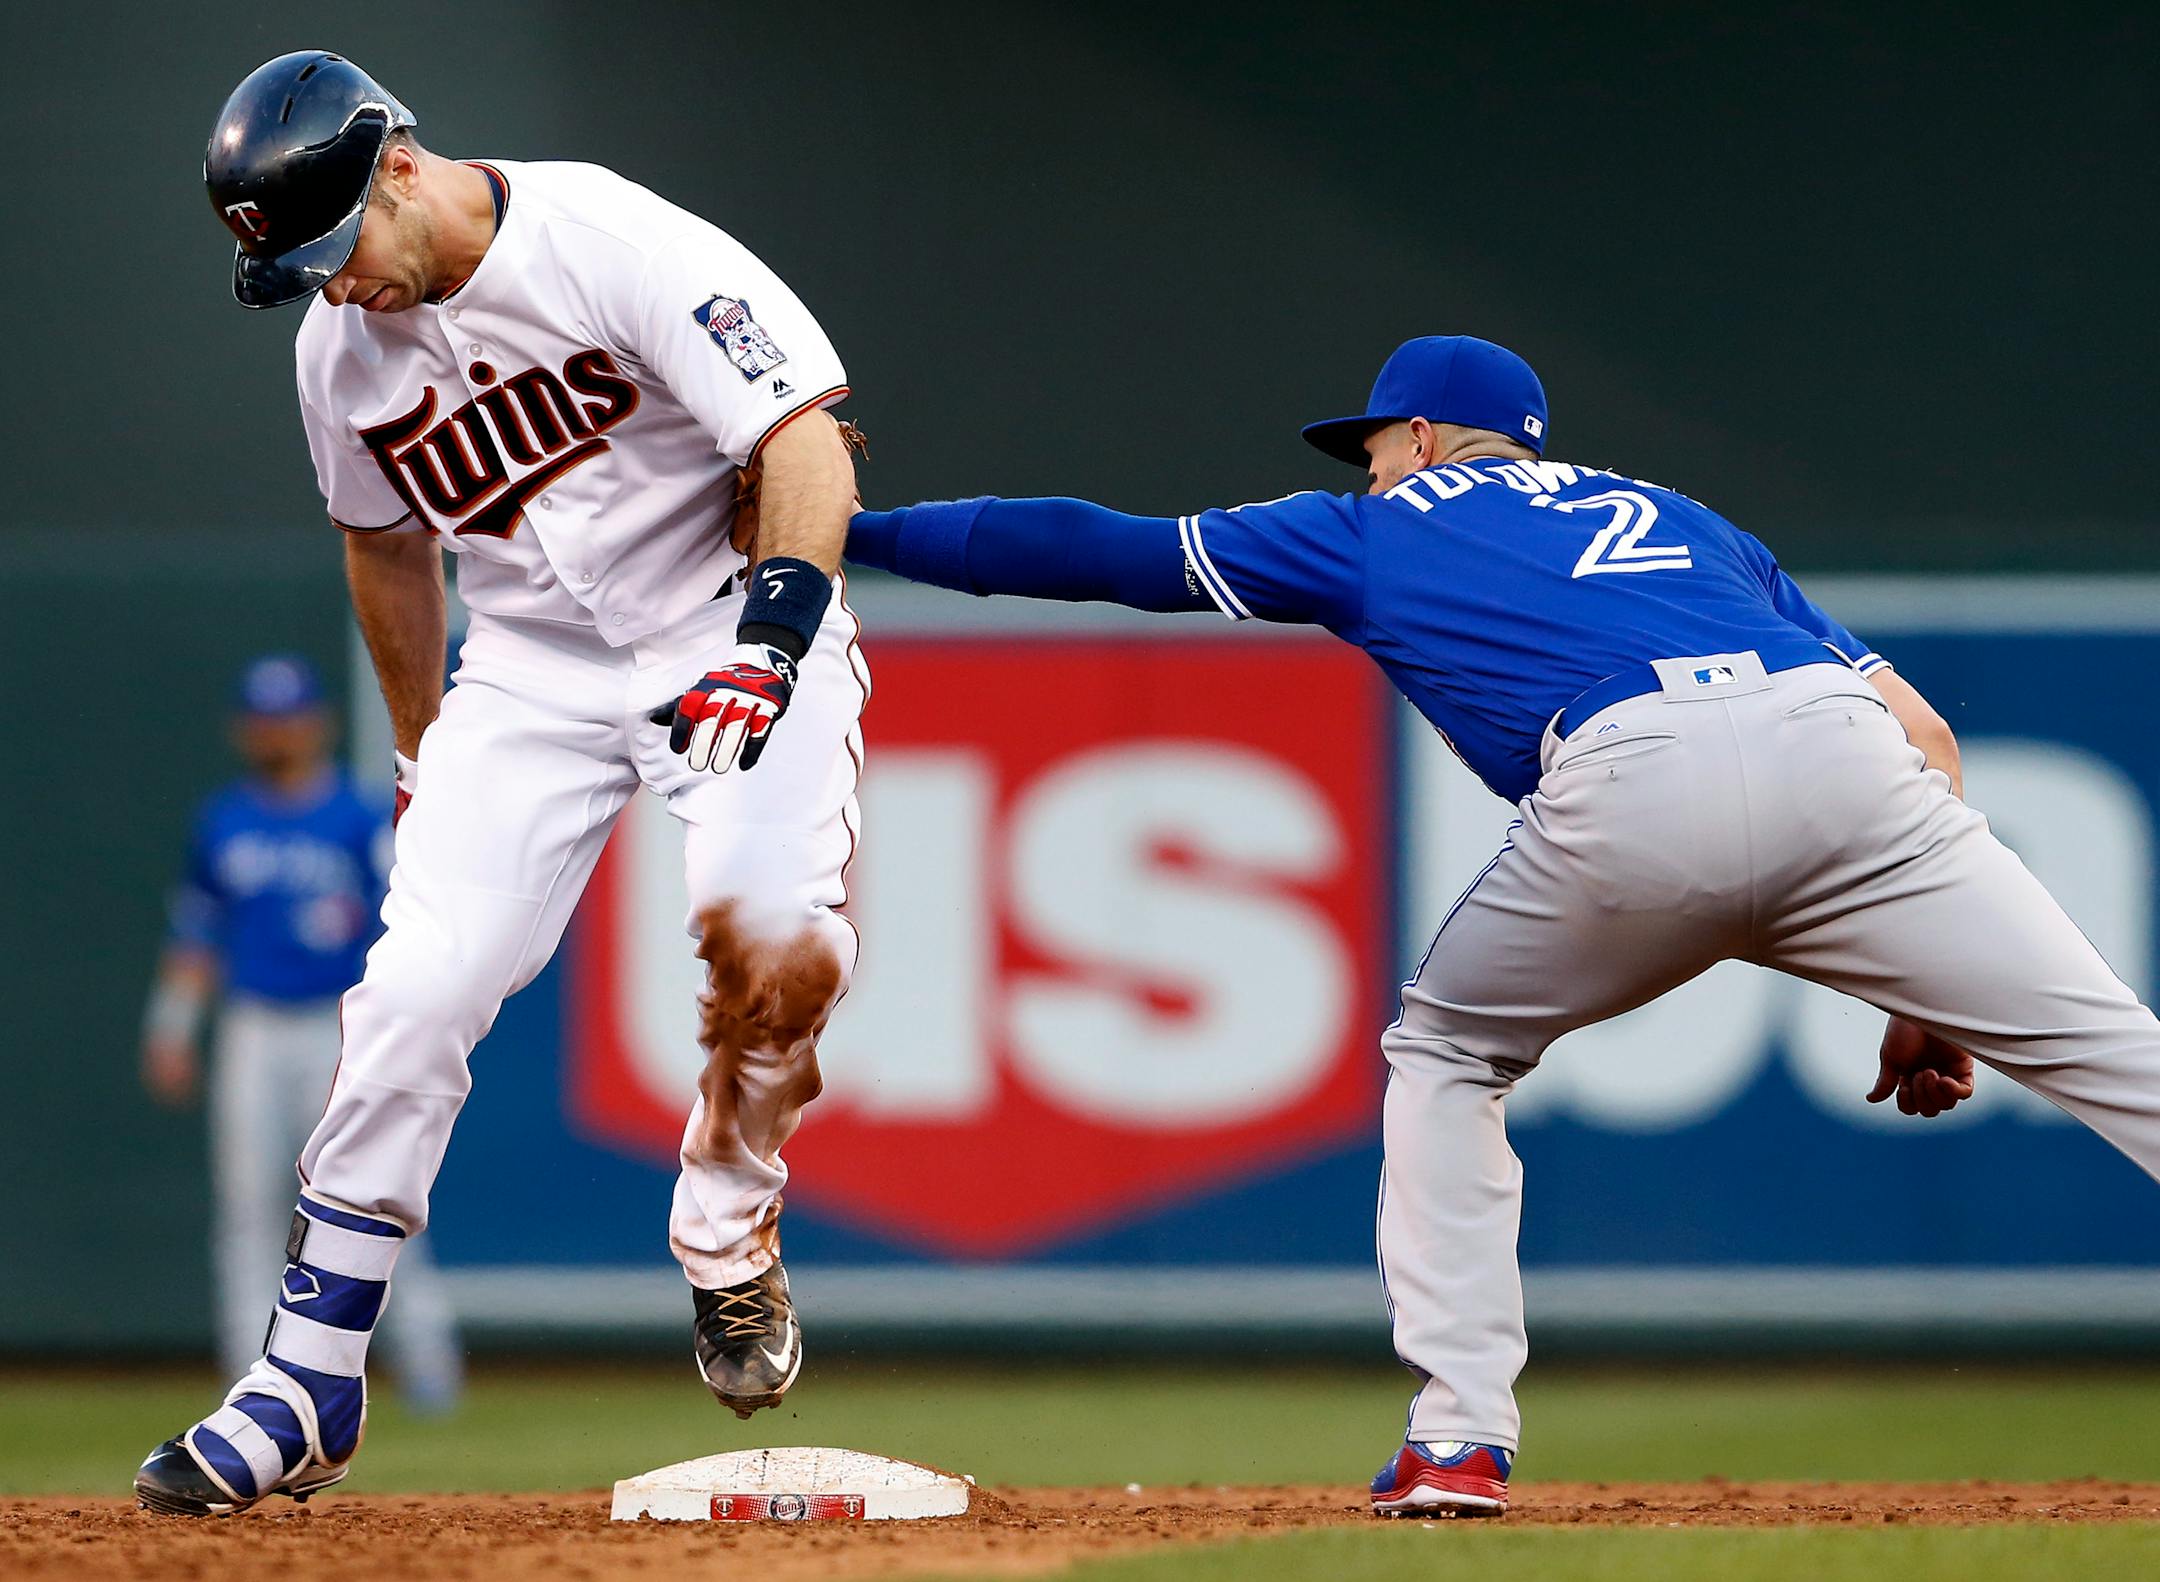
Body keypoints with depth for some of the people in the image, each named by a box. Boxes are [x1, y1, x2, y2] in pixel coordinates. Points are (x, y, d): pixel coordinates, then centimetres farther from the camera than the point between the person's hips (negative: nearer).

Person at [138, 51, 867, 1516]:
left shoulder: (618, 244, -22)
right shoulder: (343, 347, -2)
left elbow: (808, 445, -25)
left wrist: (772, 646, -38)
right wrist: (422, 747, 23)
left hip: (729, 623, -4)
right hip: (532, 668, 4)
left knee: (775, 942, -27)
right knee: (415, 994, -10)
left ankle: (727, 1230, 3)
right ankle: (307, 1390, -2)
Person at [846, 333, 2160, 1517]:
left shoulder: (1375, 530, 31)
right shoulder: (1678, 520, 38)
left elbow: (1095, 551, 36)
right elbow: (1924, 733, 27)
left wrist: (866, 534, 49)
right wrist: (1928, 999, 26)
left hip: (1626, 790, -2)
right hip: (1842, 760, 2)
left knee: (1442, 1055, 24)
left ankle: (1461, 1432, 14)